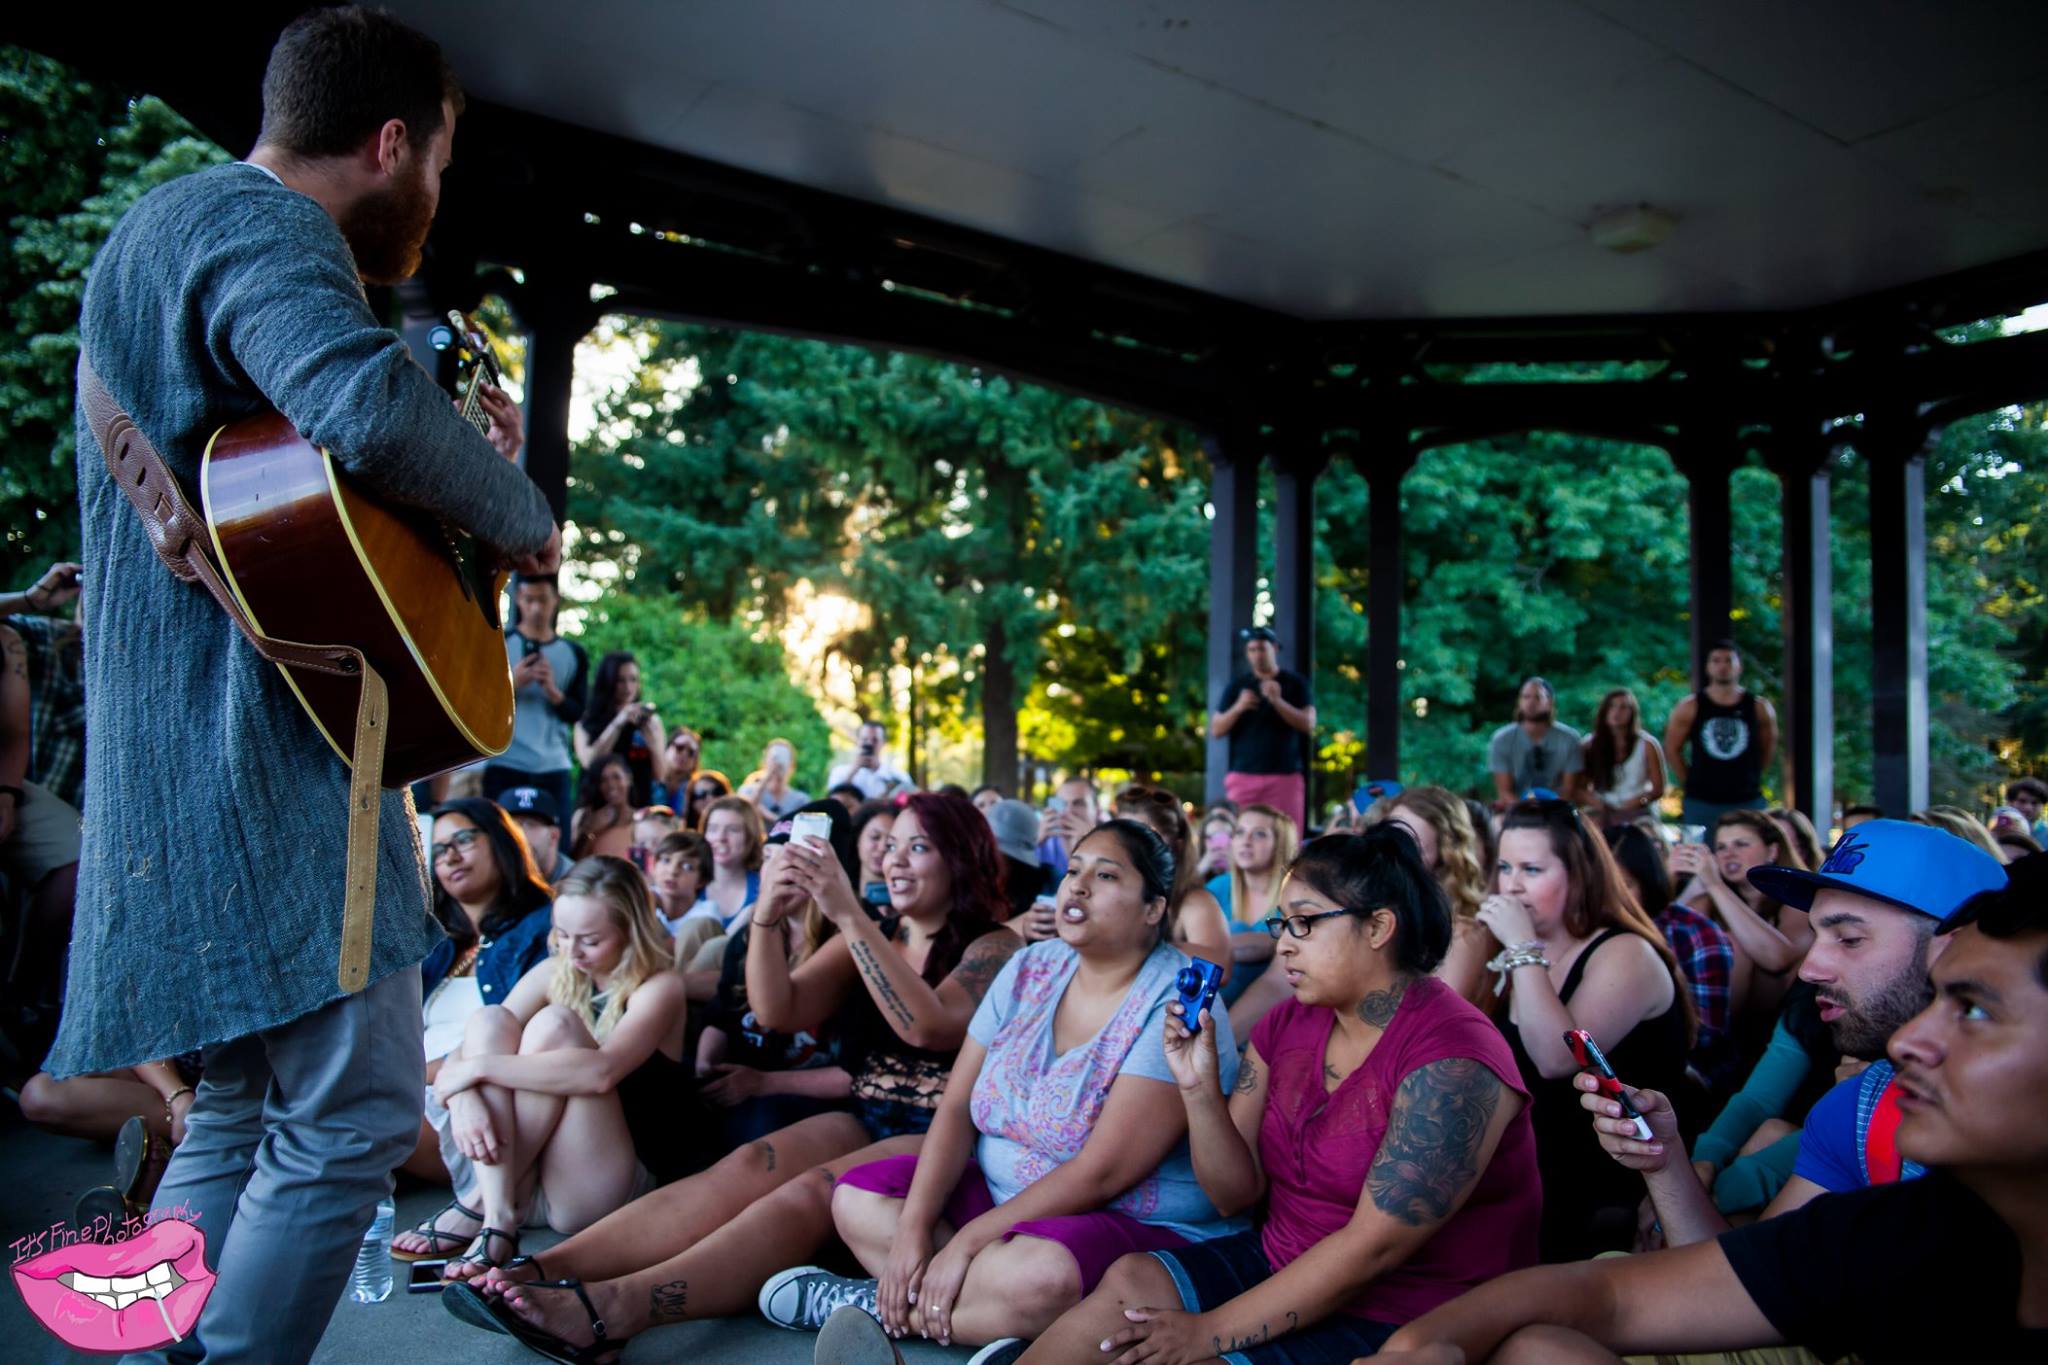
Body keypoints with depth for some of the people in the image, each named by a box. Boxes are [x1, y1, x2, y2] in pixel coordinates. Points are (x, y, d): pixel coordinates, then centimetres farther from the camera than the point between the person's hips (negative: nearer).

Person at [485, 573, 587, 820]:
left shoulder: (573, 654, 10)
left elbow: (577, 715, 5)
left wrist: (553, 692, -13)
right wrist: (511, 684, -15)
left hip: (553, 768, 2)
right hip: (503, 765, -2)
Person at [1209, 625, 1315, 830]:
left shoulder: (1295, 683, 7)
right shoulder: (1236, 685, 9)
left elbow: (1309, 725, -3)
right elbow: (1215, 731, 6)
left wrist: (1278, 701, -16)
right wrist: (1238, 707, -13)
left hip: (1286, 776, -1)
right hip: (1243, 776, 1)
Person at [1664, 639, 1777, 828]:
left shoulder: (1759, 708, 2)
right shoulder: (1690, 708, -1)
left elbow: (1769, 748, 13)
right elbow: (1672, 749, 5)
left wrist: (1752, 777, 8)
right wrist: (1689, 782, 2)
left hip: (1748, 803, 1)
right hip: (1701, 803, -1)